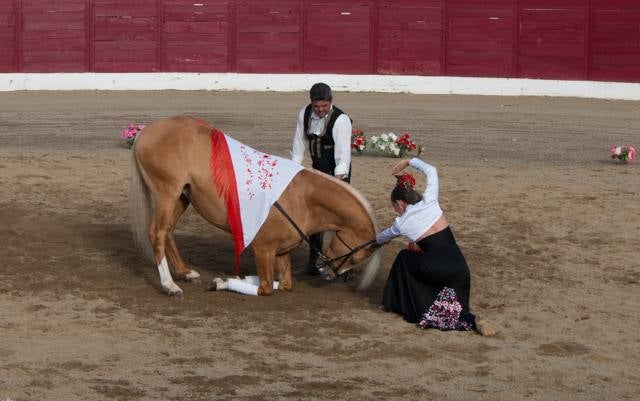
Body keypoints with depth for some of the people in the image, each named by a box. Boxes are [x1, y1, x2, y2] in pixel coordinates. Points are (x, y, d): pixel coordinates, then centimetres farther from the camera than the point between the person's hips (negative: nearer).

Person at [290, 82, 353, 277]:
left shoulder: (341, 120, -23)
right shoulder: (305, 114, -6)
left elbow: (343, 154, -28)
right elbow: (299, 144, 3)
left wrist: (338, 181, -37)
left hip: (337, 172, -6)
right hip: (318, 170, 6)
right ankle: (313, 263, 23)